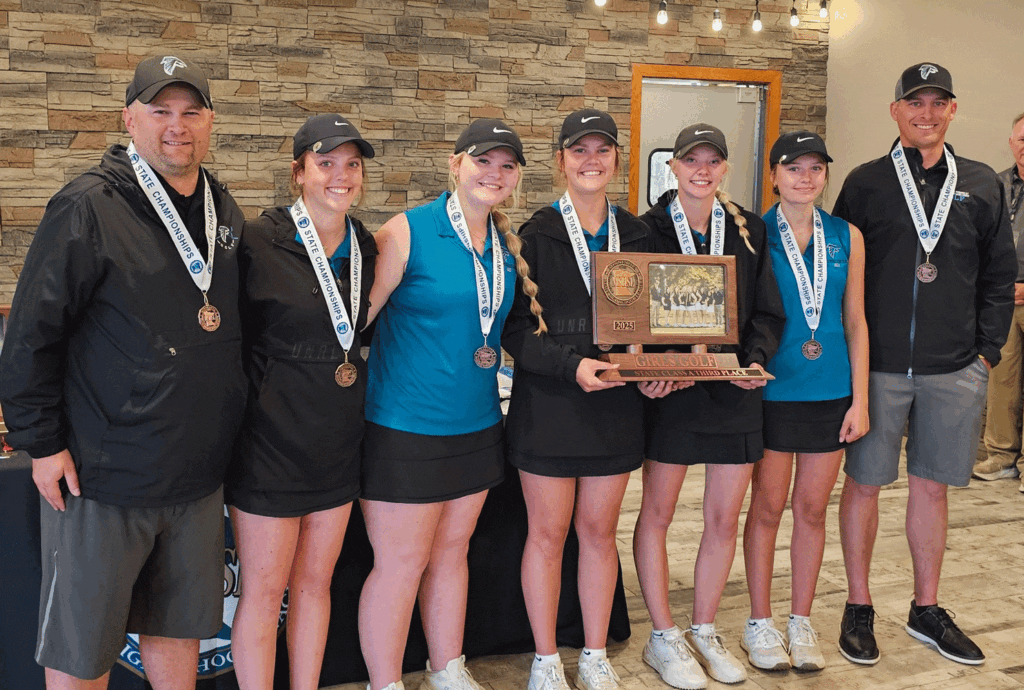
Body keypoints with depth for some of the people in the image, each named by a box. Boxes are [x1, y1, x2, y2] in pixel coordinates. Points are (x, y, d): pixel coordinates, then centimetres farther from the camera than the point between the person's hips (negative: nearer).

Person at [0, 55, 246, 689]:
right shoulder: (88, 208, -12)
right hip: (101, 474, -5)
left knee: (180, 627, 18)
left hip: (198, 474, 6)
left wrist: (229, 419, 16)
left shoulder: (226, 212, 8)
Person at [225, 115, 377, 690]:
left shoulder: (366, 247, 5)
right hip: (273, 441, -5)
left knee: (316, 581, 17)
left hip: (338, 442, 6)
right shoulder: (258, 243, -12)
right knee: (265, 589, 6)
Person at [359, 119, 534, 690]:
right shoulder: (409, 232, -12)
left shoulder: (507, 244, 8)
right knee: (401, 562, 3)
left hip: (477, 424, 6)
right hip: (407, 425, -6)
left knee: (451, 550, 18)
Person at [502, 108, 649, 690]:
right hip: (548, 404, -3)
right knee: (548, 533, 7)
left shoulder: (635, 234, 7)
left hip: (616, 404, 4)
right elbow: (514, 327, -9)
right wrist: (571, 364, -22)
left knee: (599, 530, 13)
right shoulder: (536, 235, -5)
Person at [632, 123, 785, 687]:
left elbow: (767, 311, 7)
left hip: (736, 391, 3)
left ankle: (704, 630, 28)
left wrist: (755, 360, -11)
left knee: (725, 519, 10)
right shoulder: (648, 230, -2)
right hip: (669, 390, -3)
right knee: (657, 513, 6)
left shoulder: (749, 230, 6)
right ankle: (663, 637, 22)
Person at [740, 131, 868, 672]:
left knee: (813, 508, 11)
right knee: (767, 507, 6)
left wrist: (860, 399, 3)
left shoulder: (846, 237, 5)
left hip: (831, 392, 3)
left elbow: (855, 322, 7)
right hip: (772, 390, -3)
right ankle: (760, 622, 21)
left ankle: (801, 621, 26)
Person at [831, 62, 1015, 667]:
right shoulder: (866, 183, 1)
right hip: (878, 366, -2)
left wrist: (987, 350, 3)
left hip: (955, 369, 2)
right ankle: (859, 606, 21)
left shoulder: (982, 185, 8)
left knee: (933, 486, 11)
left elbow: (1000, 276, 10)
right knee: (865, 482, 5)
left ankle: (927, 609, 27)